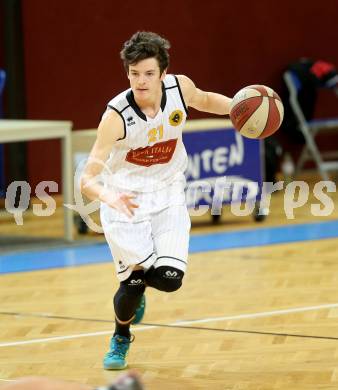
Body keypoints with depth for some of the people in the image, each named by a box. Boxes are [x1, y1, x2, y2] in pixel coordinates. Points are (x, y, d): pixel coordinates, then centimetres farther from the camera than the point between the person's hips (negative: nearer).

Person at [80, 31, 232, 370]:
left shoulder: (180, 88, -14)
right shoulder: (117, 115, -26)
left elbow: (204, 101, 13)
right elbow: (87, 180, -31)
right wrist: (110, 197, -53)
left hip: (167, 197, 3)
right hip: (124, 201, -3)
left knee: (169, 279, -13)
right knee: (135, 279, -13)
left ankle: (136, 279, 27)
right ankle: (120, 339, 21)